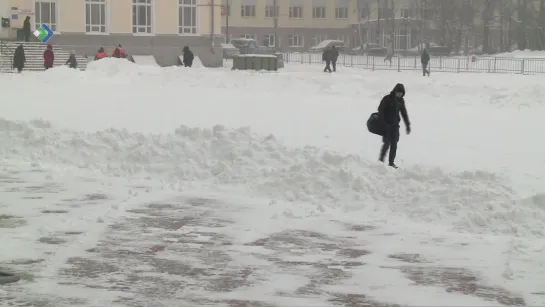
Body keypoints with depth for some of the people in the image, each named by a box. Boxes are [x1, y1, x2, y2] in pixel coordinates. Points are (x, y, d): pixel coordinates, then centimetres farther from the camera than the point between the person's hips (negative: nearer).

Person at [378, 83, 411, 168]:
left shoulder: (401, 101, 8)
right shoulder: (387, 99, -8)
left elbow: (404, 113, 17)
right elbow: (380, 110, -9)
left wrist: (407, 125, 17)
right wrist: (382, 123, -17)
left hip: (395, 125, 5)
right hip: (386, 125, -5)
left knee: (394, 144, 2)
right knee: (387, 142, -10)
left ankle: (391, 162, 9)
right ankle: (381, 159, 5)